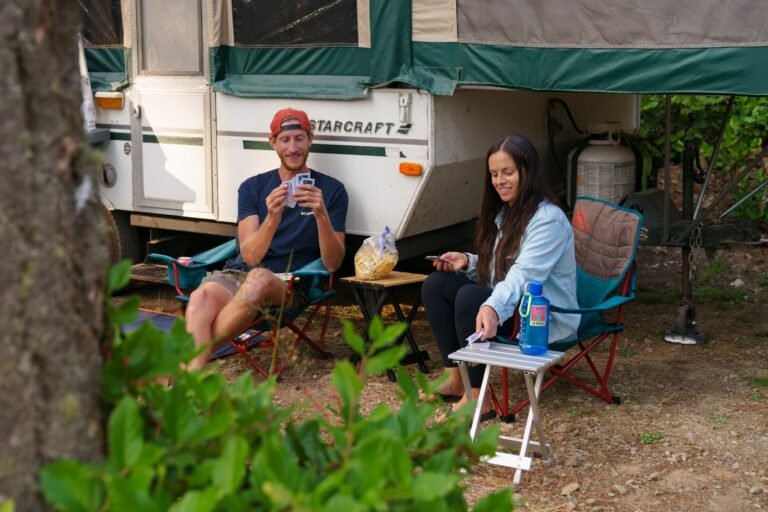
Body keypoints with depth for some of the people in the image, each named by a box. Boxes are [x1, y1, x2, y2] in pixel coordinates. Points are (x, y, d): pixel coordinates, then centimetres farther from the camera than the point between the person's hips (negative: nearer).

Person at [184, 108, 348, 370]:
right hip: (237, 273, 2)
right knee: (202, 297, -34)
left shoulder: (332, 190, 7)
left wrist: (321, 215, -20)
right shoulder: (253, 188, 12)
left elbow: (333, 264, -2)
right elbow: (250, 256, -2)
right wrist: (272, 219, -22)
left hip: (289, 285, -2)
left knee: (260, 278, -39)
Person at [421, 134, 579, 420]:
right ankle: (455, 379, -5)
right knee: (436, 284, -4)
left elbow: (523, 276, -34)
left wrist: (493, 308, -51)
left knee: (470, 297, -31)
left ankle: (477, 398, -25)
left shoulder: (548, 220, -19)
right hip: (506, 305, 9)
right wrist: (467, 261, -2)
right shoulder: (504, 213, 10)